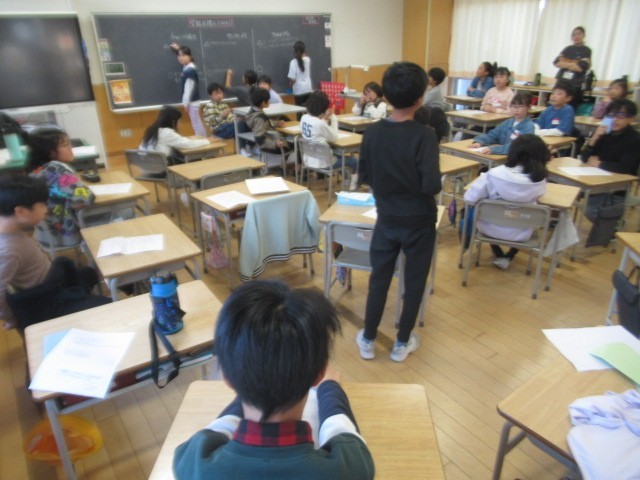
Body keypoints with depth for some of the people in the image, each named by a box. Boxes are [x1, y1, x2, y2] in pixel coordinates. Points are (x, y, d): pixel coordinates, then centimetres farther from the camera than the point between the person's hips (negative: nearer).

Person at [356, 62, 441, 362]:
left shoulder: (372, 133, -6)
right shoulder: (424, 135, -19)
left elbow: (363, 177, 2)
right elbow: (432, 186, -25)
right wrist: (416, 186, -4)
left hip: (387, 220, 3)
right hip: (420, 222, -3)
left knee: (379, 279, 16)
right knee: (414, 283, 14)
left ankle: (368, 340, 28)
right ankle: (402, 343, 28)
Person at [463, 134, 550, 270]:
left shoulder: (494, 174, -25)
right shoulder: (540, 180, -17)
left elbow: (469, 198, -20)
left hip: (492, 228, -2)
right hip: (521, 234, 2)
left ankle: (499, 256, 35)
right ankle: (509, 257, 36)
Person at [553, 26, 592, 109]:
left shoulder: (586, 50, 4)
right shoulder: (567, 49, 16)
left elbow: (580, 67, -10)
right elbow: (556, 62, 1)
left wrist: (564, 63, -2)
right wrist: (573, 64, -7)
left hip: (575, 86, -3)